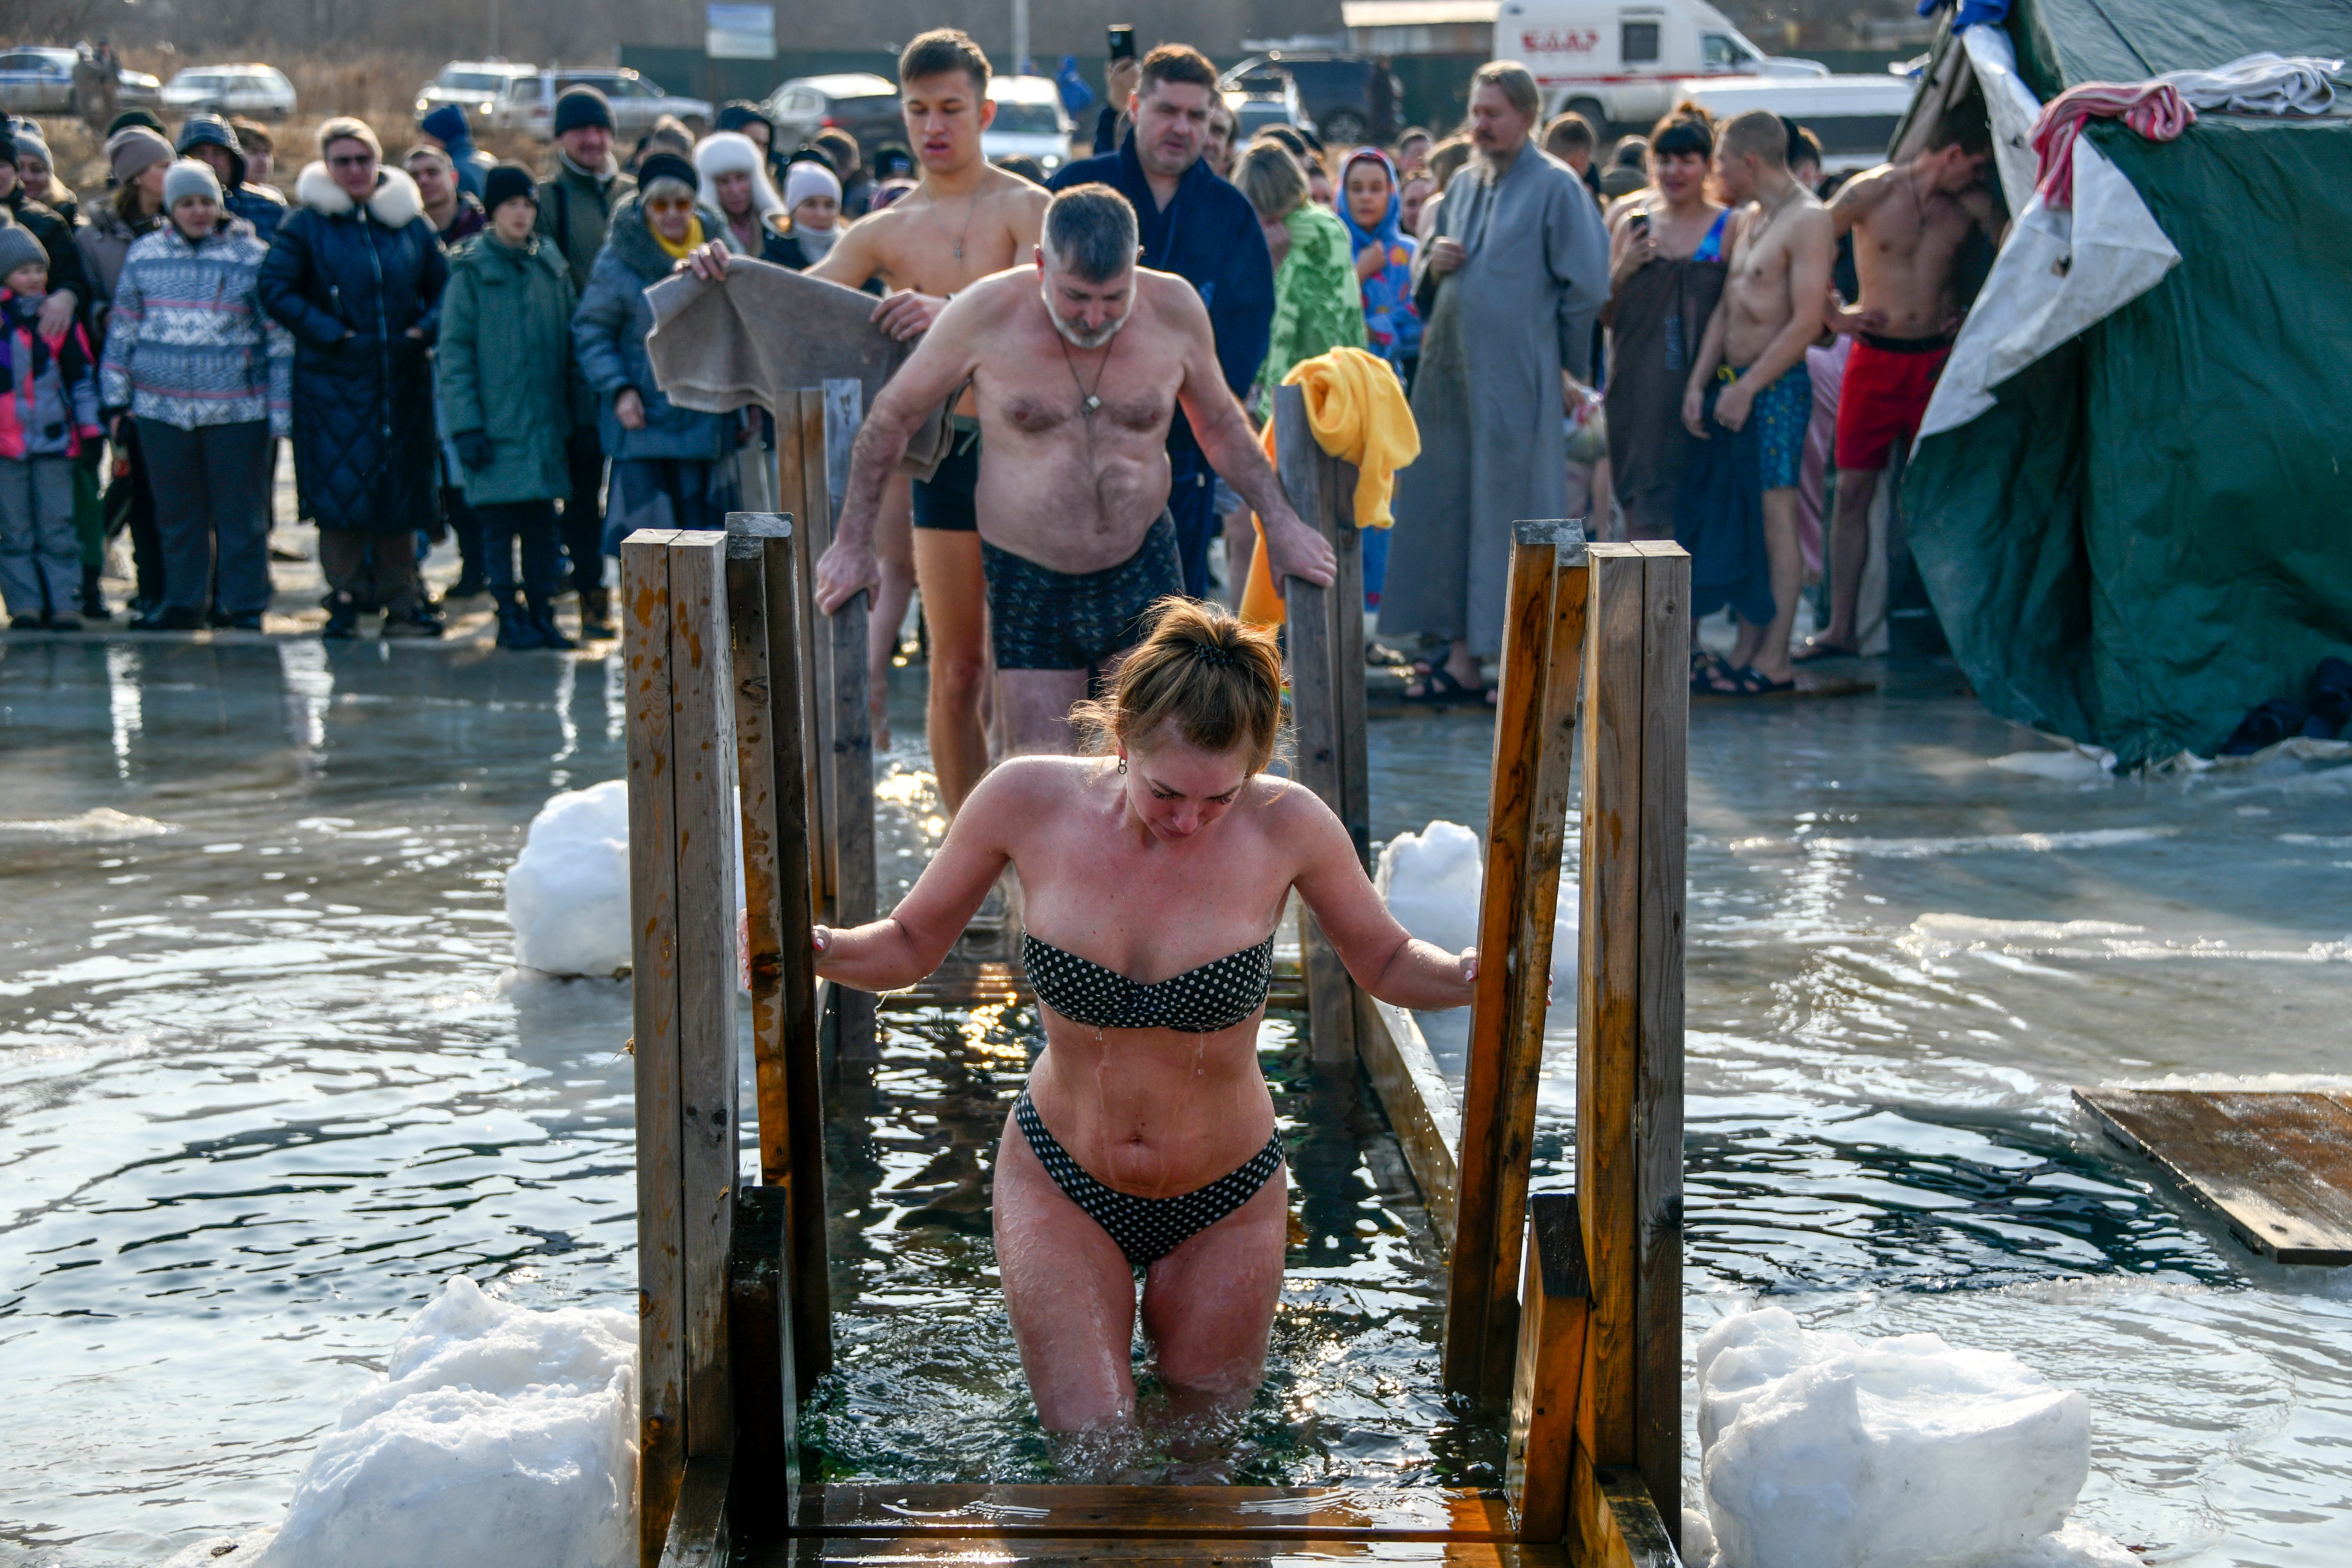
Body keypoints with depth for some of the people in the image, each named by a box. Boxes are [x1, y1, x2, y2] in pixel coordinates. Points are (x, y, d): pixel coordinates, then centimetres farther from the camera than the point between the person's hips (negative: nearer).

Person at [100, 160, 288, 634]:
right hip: (162, 410, 3)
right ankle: (183, 603, 23)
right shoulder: (145, 255, 8)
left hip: (237, 411, -3)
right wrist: (116, 396, 12)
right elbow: (122, 328, 16)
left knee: (241, 514, 2)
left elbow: (280, 339, 1)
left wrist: (281, 412, -3)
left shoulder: (253, 257, 0)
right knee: (178, 513, 11)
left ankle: (243, 606, 13)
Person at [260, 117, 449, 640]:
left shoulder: (411, 222, 9)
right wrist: (329, 333, -11)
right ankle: (346, 600, 5)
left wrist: (426, 328, -2)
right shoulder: (306, 224, 0)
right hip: (333, 382, -3)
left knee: (401, 491, 5)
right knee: (339, 493, -5)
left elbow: (443, 286, 16)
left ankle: (401, 601, 14)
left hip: (402, 380, 3)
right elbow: (276, 290, -3)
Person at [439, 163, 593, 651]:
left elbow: (572, 343, 14)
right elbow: (453, 351, -4)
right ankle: (510, 617, 8)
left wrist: (583, 410, 7)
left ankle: (541, 614, 14)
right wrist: (466, 423, -11)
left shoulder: (551, 266, 10)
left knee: (543, 522, 6)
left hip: (546, 421, 4)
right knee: (500, 524, 0)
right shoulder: (473, 269, -2)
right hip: (495, 423, -4)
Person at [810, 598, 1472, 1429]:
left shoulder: (1287, 826, -19)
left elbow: (1387, 964, -2)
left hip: (1223, 1201, 1)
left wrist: (1473, 973, -23)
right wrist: (810, 946, -25)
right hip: (1060, 1182, 0)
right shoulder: (1029, 802, -18)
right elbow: (909, 945, -5)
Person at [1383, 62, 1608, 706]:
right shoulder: (1464, 184, 14)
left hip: (1514, 380, -7)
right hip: (1451, 372, 7)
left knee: (1509, 513, -4)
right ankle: (1462, 652, 13)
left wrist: (1552, 355, 0)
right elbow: (1427, 276, 22)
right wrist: (1432, 263, 0)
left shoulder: (1556, 187, -7)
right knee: (1446, 505, 7)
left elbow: (1586, 286, -8)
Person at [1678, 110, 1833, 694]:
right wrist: (1698, 384, 7)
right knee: (1741, 516, 7)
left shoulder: (1808, 220, -11)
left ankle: (1774, 660, -6)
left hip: (1777, 385, -8)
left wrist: (1748, 388, -17)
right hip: (1734, 381, 8)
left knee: (1777, 514, -7)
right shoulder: (1747, 220, 17)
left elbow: (1807, 322, -17)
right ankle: (1746, 650, 11)